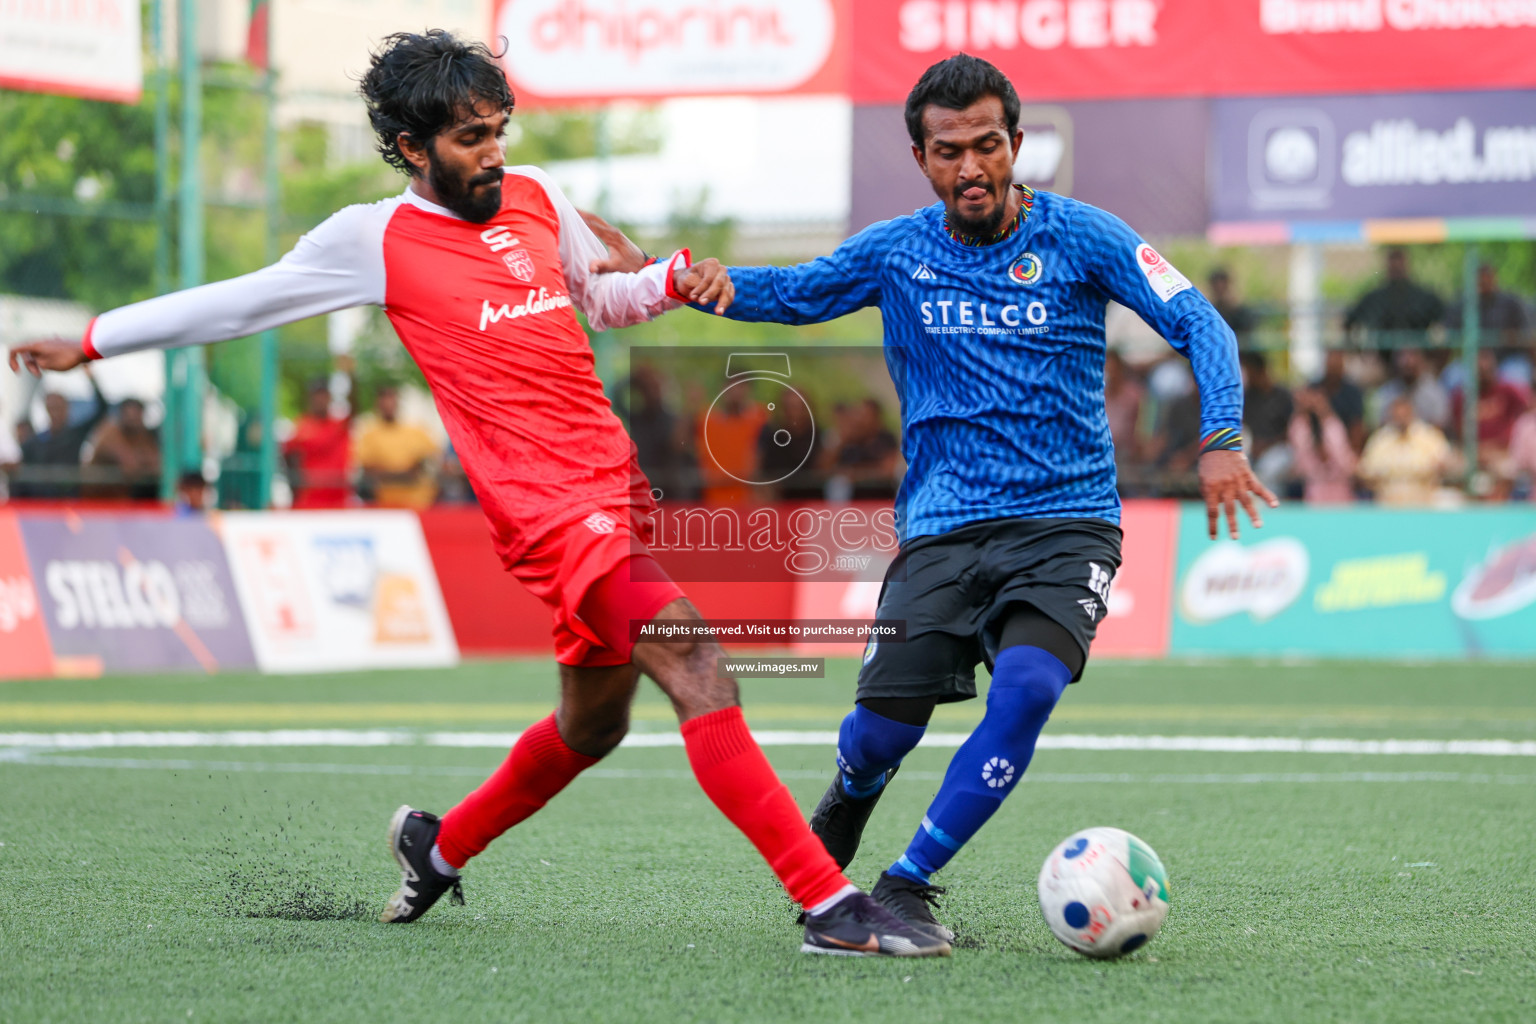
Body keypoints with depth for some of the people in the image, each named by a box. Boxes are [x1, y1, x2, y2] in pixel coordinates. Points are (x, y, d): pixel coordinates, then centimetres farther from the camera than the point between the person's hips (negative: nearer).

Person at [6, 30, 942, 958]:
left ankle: (442, 846, 43)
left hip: (616, 484, 8)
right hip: (550, 507, -8)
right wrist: (91, 343, 14)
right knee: (697, 668, -20)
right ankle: (830, 903, -24)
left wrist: (677, 279, 8)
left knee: (592, 725, 19)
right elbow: (241, 303, 9)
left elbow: (605, 296, 29)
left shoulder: (535, 198, 13)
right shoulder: (376, 239, -2)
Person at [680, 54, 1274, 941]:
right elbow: (785, 294, 17)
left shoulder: (1079, 236, -1)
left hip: (1066, 524, -2)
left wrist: (1222, 438, -21)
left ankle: (907, 884, -14)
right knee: (885, 727, -7)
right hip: (943, 528, 2)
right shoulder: (896, 252, 7)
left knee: (1028, 685, -28)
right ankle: (848, 801, 32)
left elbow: (1198, 324, -5)